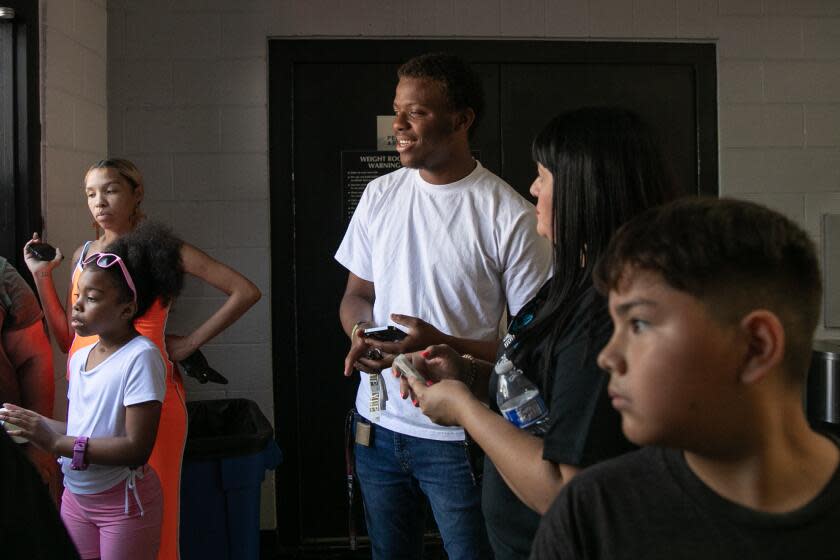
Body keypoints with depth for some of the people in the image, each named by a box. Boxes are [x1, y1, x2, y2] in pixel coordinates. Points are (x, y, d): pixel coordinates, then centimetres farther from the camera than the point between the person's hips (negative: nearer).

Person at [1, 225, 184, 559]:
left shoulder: (140, 358, -17)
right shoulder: (79, 358, 6)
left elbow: (136, 448, -23)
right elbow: (82, 430, 9)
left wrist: (56, 443, -24)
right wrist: (35, 423, -6)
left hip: (124, 501, -7)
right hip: (76, 496, 7)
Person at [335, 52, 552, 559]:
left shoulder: (510, 217, -14)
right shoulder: (380, 195, 4)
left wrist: (442, 346, -25)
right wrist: (361, 330, -10)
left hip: (459, 439, -5)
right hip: (379, 422, 5)